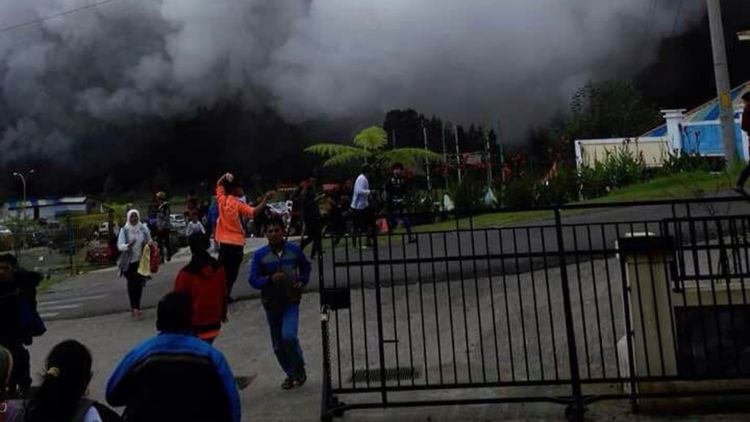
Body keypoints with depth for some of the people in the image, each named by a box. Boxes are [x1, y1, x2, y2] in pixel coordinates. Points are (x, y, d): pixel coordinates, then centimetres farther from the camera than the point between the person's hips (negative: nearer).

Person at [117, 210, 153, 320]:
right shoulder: (124, 230, -2)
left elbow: (150, 241, 12)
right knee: (131, 284, 0)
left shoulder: (144, 228, 3)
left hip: (141, 260, 2)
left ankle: (136, 306, 15)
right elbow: (119, 246, -5)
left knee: (139, 283, 2)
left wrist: (149, 243, -11)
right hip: (129, 261, -1)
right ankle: (134, 307, 8)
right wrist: (128, 245, -25)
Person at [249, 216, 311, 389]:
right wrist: (270, 279, -25)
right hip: (271, 303, 2)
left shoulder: (294, 250, -2)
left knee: (288, 336, -20)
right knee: (278, 345, 10)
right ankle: (291, 374, 32)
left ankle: (299, 369, 6)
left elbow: (305, 266, 15)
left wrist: (302, 281, -2)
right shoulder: (260, 255, -6)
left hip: (291, 301, -2)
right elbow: (253, 280, -7)